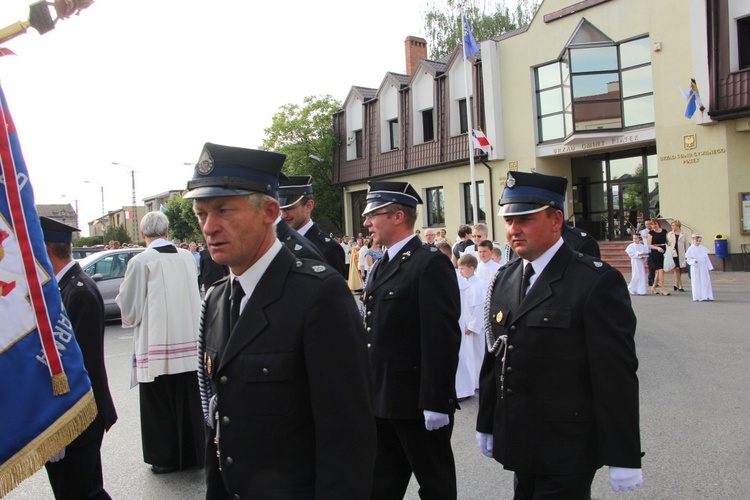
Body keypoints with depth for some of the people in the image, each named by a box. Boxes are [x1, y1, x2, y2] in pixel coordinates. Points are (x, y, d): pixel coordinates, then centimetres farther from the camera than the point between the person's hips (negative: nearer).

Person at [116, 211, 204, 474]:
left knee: (160, 405, 9)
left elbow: (129, 307, -5)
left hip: (156, 344, -4)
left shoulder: (140, 262, -12)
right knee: (189, 401, 14)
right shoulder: (187, 257, 1)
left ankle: (165, 458, 18)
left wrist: (131, 317, 14)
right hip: (189, 343, 4)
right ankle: (194, 452, 24)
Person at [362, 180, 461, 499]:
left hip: (417, 404, -8)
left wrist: (436, 403, -21)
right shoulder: (380, 267, 14)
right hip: (380, 402, 8)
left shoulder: (431, 264, -14)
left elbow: (442, 338, -19)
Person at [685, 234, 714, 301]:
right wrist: (693, 261, -28)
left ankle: (706, 296, 12)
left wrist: (710, 267, 12)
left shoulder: (703, 248, 9)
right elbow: (688, 259, -7)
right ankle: (697, 297, 3)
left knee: (706, 282, 5)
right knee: (697, 283, -3)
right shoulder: (691, 249, -4)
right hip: (696, 268, -5)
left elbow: (706, 258, 13)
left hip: (704, 268, 5)